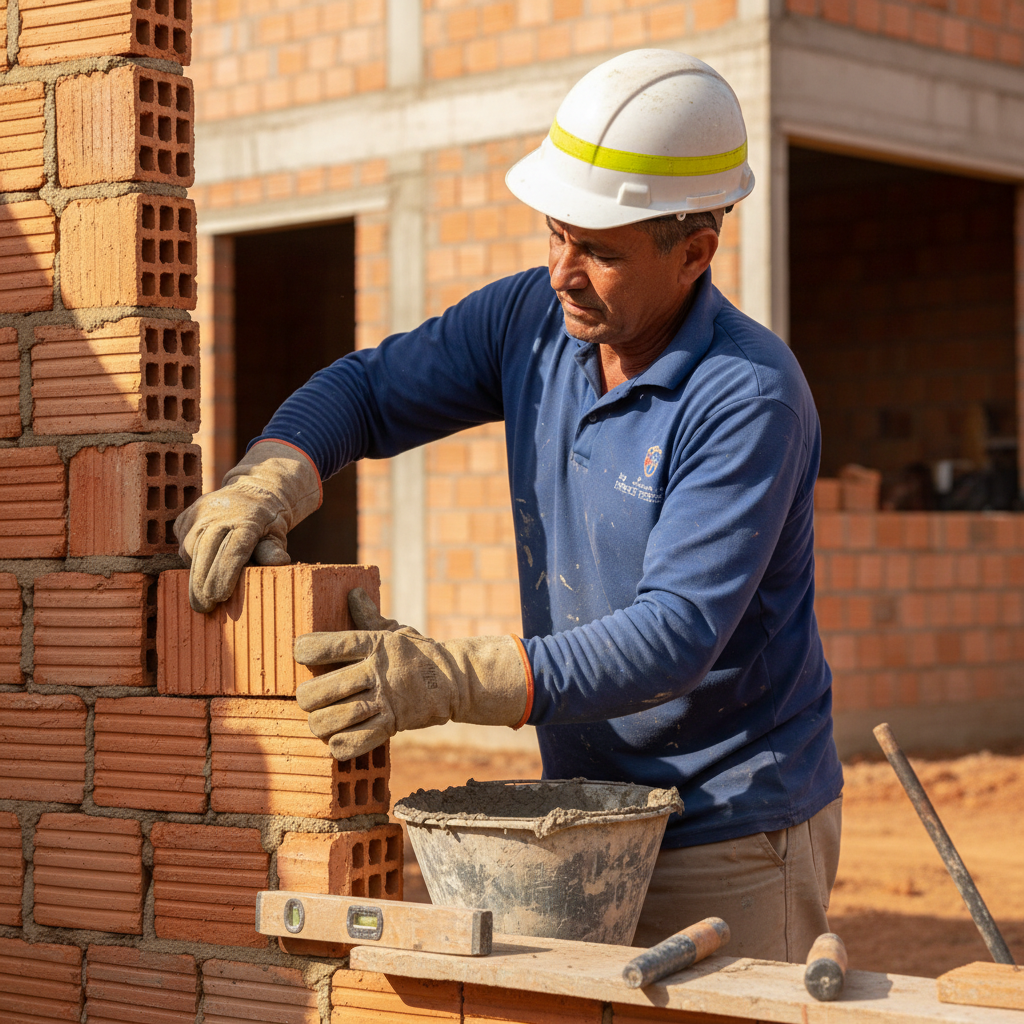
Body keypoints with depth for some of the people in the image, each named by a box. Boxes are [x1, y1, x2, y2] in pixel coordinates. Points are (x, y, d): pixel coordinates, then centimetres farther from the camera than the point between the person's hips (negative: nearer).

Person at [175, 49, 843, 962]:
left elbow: (675, 635, -29)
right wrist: (266, 483, -15)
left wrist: (451, 681, -40)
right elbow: (369, 389, 7)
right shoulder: (532, 320, -2)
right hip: (584, 812, 6)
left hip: (735, 832, -6)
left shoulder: (750, 398, -22)